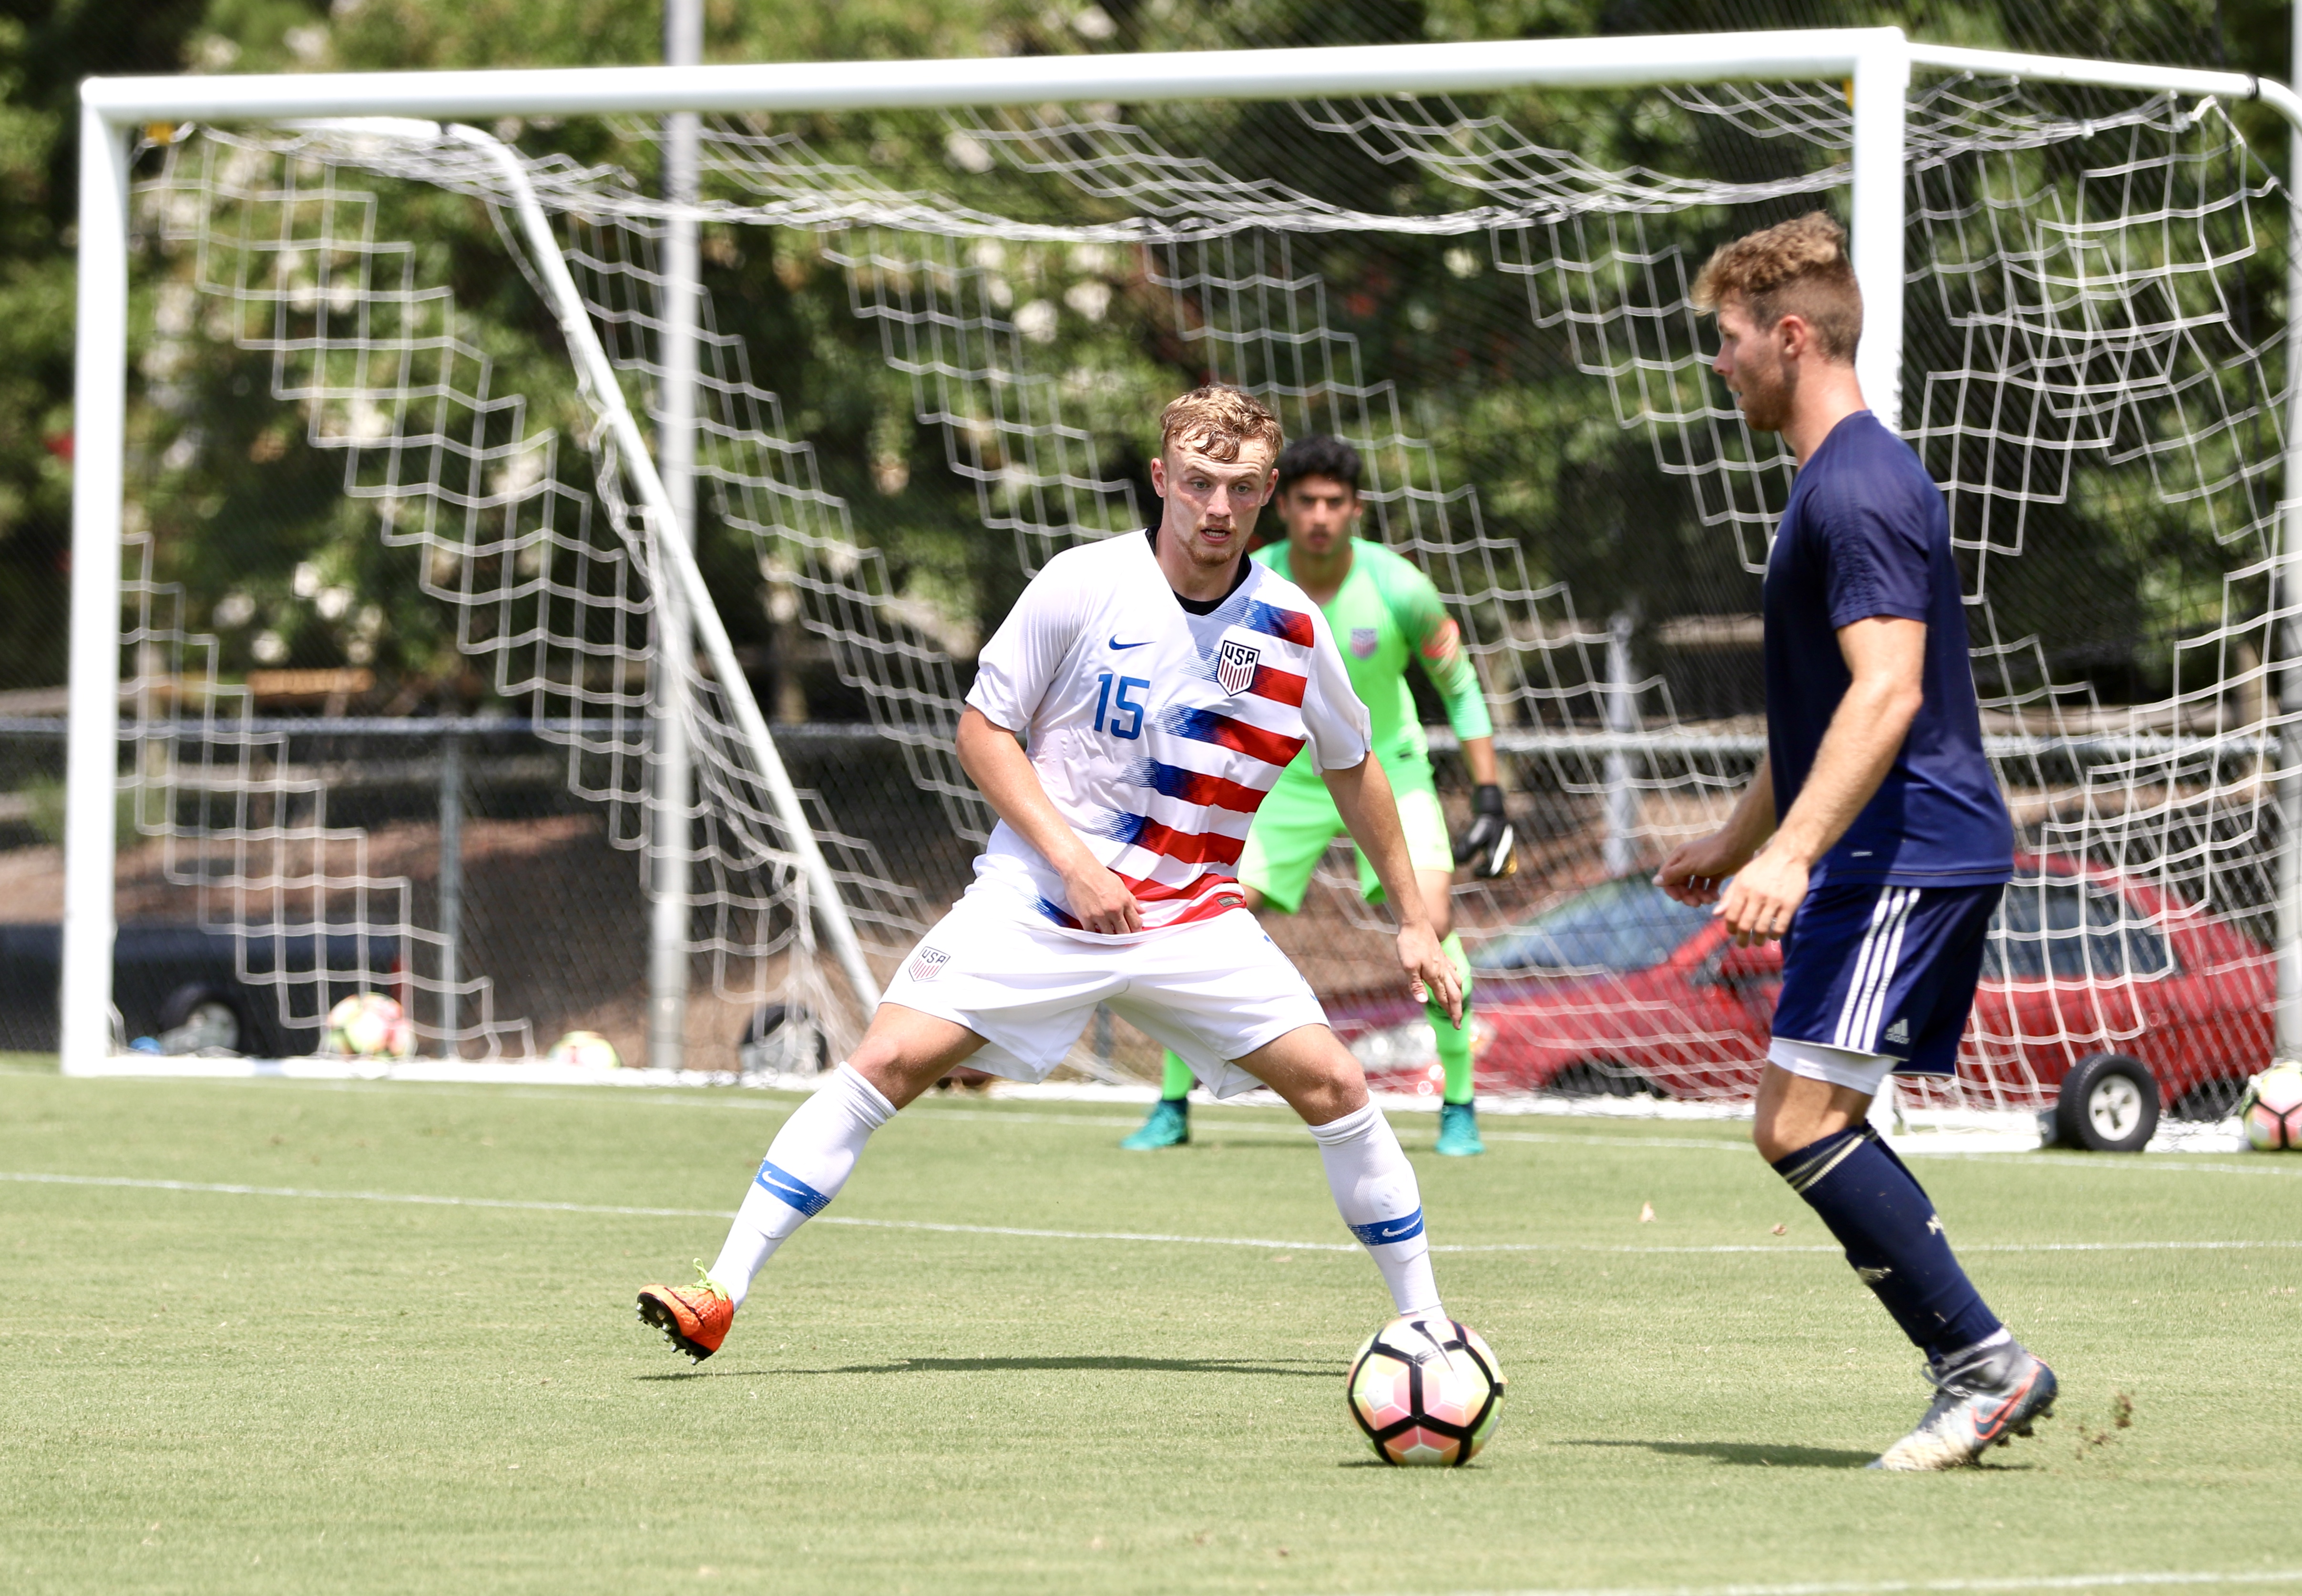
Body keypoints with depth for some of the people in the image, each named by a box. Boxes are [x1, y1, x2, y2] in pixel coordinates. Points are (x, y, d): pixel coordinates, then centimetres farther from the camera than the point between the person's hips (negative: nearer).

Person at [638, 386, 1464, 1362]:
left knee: (1333, 1085, -10)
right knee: (890, 1061, -16)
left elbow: (1352, 767, 15)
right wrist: (1073, 859, -15)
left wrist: (1413, 918, 17)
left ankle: (1424, 1324, 5)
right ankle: (721, 1295, -13)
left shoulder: (1292, 627, -1)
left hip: (1192, 918, 2)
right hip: (1038, 903, -2)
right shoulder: (1084, 587, -9)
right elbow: (983, 731, -4)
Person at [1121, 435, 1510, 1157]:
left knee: (1431, 919, -22)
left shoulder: (1399, 589, -19)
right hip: (1286, 773, 2)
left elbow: (1461, 689, -5)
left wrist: (1489, 801, -9)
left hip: (1386, 766, -2)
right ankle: (1172, 1107, 4)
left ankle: (1458, 1110, -8)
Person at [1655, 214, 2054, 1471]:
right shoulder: (1832, 481, 19)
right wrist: (1735, 840, 36)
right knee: (1816, 1131, 10)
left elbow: (1887, 692, -26)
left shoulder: (1860, 488, -15)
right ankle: (1978, 1374, 8)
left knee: (1801, 1121, -15)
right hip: (1888, 860, 11)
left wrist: (1791, 853, -33)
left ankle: (1984, 1360, -12)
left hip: (1905, 857, -11)